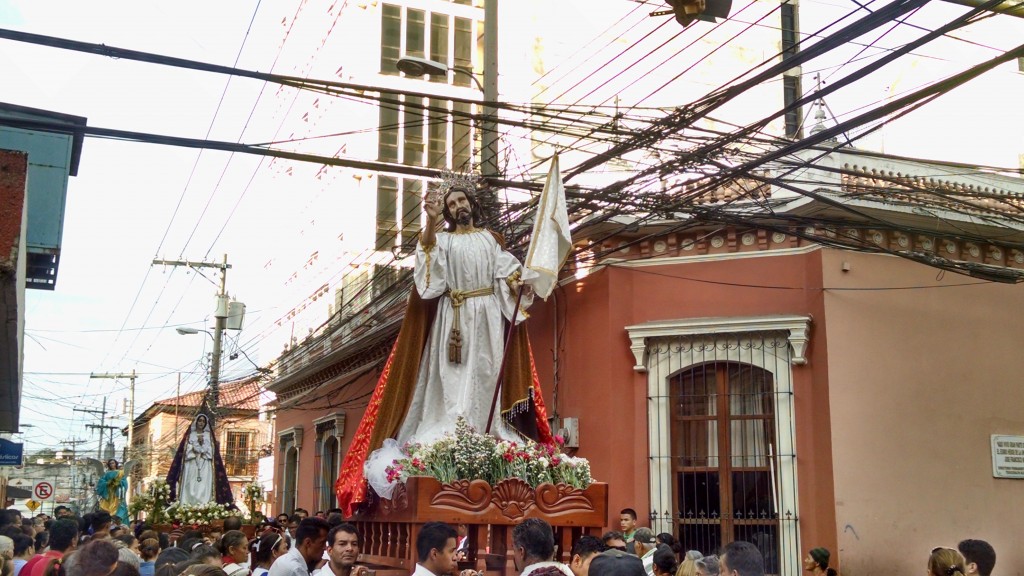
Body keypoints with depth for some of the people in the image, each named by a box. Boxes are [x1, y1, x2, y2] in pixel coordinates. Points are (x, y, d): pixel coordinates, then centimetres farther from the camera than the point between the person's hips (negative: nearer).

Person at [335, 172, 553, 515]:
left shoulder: (490, 239, 16)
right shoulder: (443, 240, 8)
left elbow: (505, 271, 7)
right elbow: (428, 251, -15)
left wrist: (518, 282, -15)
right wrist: (431, 220, -32)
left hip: (487, 317, 2)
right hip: (454, 318, -2)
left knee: (485, 373, -2)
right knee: (454, 377, -8)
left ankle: (481, 432, -1)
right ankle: (450, 434, -12)